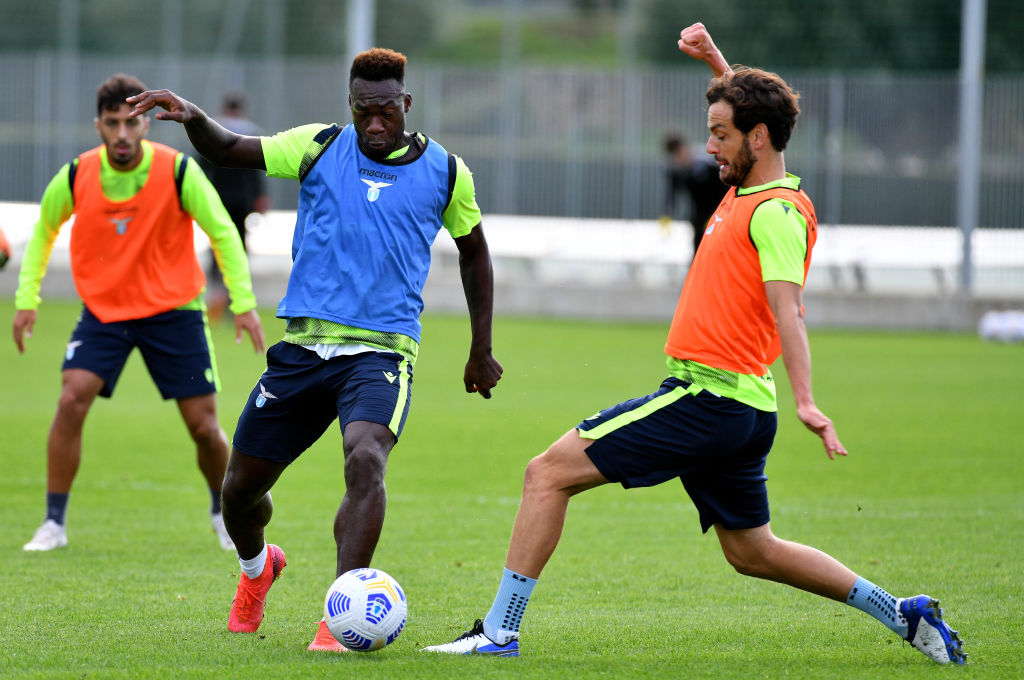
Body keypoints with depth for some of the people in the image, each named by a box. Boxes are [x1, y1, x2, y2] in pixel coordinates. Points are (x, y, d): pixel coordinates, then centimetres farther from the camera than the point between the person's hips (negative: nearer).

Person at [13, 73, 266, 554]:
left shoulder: (178, 172, -16)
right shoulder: (76, 177, -10)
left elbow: (223, 234, -5)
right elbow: (43, 231, 9)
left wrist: (243, 302, -10)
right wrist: (27, 298, 3)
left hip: (173, 310, -1)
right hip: (103, 310, 1)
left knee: (204, 425, 0)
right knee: (71, 400, -20)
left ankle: (223, 511, 30)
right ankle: (54, 523, -10)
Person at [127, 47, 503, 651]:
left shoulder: (445, 172, 4)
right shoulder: (319, 148, 5)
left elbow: (474, 251, 18)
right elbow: (227, 151, 3)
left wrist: (482, 349, 19)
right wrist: (193, 118, -20)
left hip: (384, 349, -2)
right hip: (303, 345, 2)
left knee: (366, 459, -30)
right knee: (242, 486, 8)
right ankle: (257, 567, 43)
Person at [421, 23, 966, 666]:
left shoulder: (776, 211, -13)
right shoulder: (753, 189, 13)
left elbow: (787, 308, -26)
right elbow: (753, 109, 35)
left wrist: (806, 401, -35)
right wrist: (717, 61, 28)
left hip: (708, 397, -10)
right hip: (741, 411, 10)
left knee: (549, 473, -9)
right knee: (753, 552, 20)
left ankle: (500, 630, -9)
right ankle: (902, 612, 20)